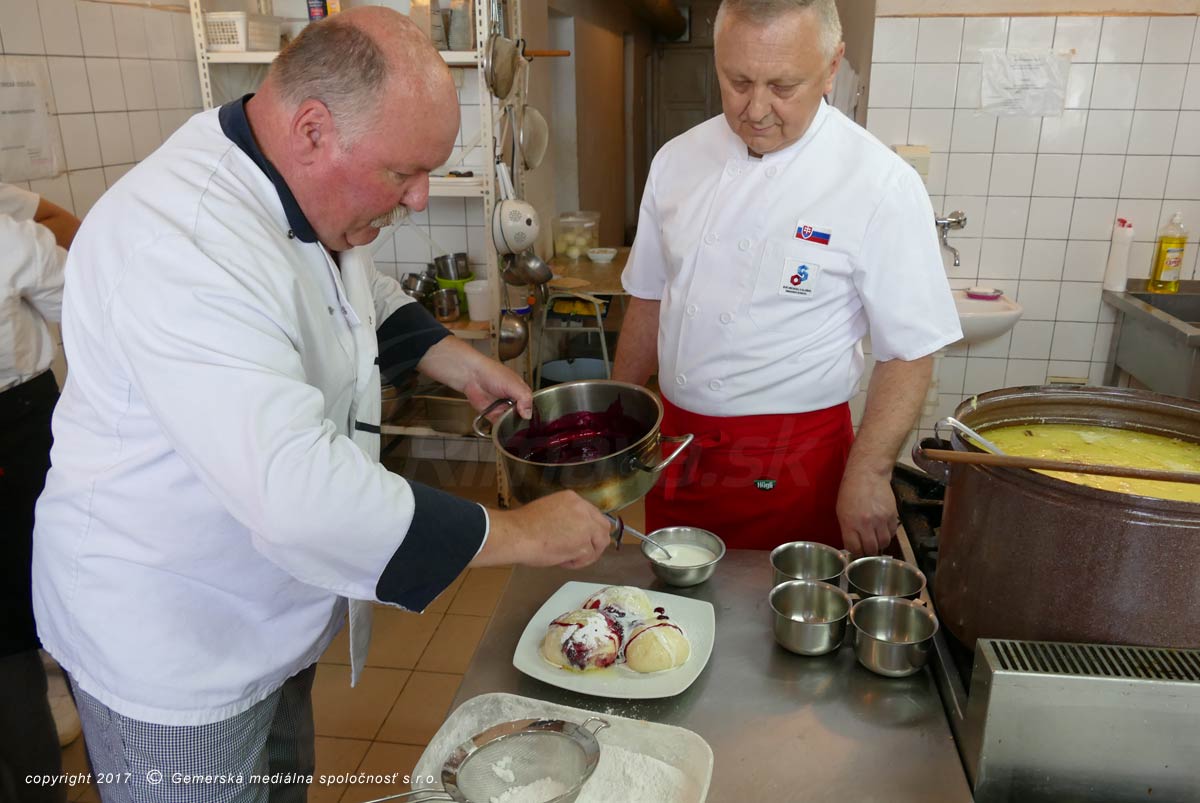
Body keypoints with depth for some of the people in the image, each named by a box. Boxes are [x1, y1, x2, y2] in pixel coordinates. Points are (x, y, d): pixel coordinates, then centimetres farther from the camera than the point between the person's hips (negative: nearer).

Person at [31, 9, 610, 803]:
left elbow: (364, 297, 18)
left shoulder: (298, 185, -3)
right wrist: (522, 534, -33)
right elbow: (299, 493, -42)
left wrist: (452, 357, 1)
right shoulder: (180, 242, -34)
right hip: (168, 648, -8)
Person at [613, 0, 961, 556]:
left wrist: (867, 474, -14)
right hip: (676, 443, 5)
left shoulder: (880, 186, -14)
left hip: (793, 466, -4)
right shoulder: (678, 160, 0)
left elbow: (908, 351, -9)